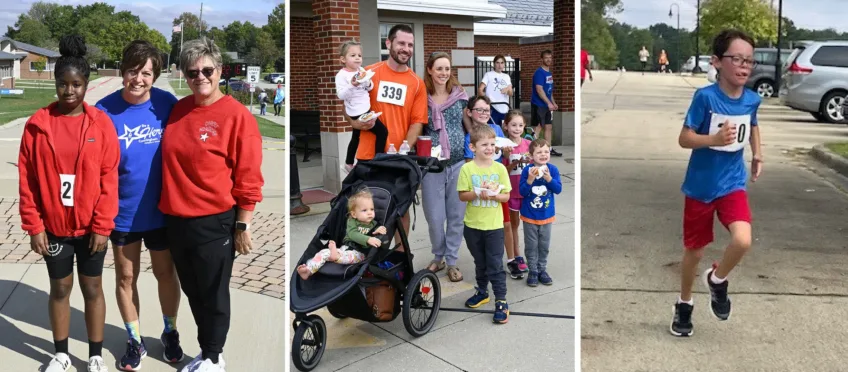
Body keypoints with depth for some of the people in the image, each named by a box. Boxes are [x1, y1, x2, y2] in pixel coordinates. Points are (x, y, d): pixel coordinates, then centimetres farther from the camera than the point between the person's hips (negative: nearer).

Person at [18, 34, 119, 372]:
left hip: (90, 226, -1)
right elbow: (27, 179, -2)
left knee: (92, 288, 10)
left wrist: (102, 225, -9)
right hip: (53, 226, 1)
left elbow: (109, 178, -6)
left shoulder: (101, 123, -7)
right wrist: (33, 226, -5)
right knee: (60, 288, 13)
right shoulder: (38, 124, -5)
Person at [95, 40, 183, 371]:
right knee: (125, 277, 14)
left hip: (162, 210, 0)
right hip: (122, 212, 0)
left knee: (166, 273, 16)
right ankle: (134, 340, 33)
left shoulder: (167, 104, -10)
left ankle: (170, 332, 39)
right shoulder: (105, 110, -11)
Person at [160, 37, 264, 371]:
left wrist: (242, 226, -11)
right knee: (193, 291, 18)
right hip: (176, 220, 6)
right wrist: (168, 211, 12)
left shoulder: (237, 115, -12)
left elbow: (248, 178, -11)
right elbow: (171, 164, 15)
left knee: (213, 295, 9)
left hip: (215, 222, -6)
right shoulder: (177, 111, 5)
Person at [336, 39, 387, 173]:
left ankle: (349, 164, 39)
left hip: (363, 110, 9)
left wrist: (368, 83, -9)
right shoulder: (342, 75, -15)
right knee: (382, 132, -11)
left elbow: (370, 88, 13)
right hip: (359, 112, -9)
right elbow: (341, 95, -22)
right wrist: (352, 85, -35)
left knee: (356, 137, 23)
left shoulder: (361, 70, 6)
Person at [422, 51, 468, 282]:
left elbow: (468, 126, 12)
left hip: (459, 163, 1)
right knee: (435, 217, 2)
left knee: (456, 215, 7)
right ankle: (438, 257, 26)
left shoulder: (460, 95, 4)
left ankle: (452, 261, 21)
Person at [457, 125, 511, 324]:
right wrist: (477, 194, -23)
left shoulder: (500, 168, -4)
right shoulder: (467, 169, -6)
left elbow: (506, 196, -2)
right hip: (472, 224, 1)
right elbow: (462, 195, -6)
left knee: (495, 265, 0)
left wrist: (494, 195, -21)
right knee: (480, 263, 18)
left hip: (494, 225, -1)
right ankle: (482, 292, 36)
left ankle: (501, 301, 5)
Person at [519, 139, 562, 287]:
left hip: (547, 215, 2)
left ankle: (542, 270, 28)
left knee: (544, 245, 13)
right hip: (529, 215, -2)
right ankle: (533, 271, 20)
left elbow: (558, 189, -12)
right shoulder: (527, 170, -13)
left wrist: (548, 178, -27)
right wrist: (530, 179, -29)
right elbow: (522, 192, -14)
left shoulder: (553, 169, -8)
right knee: (531, 245, 8)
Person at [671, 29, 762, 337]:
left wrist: (757, 155, 15)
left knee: (743, 241, -20)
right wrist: (714, 139, -31)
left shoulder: (752, 99, -4)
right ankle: (684, 304, 35)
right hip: (700, 186, -2)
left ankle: (717, 280, 11)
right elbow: (684, 139, -16)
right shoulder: (705, 97, -18)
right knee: (694, 250, 10)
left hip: (732, 184, 3)